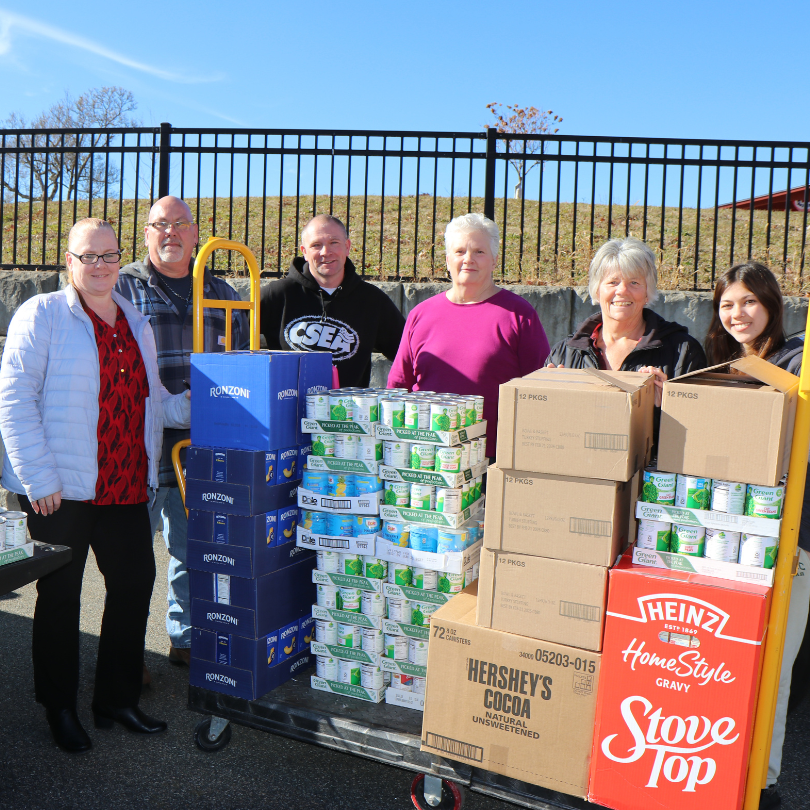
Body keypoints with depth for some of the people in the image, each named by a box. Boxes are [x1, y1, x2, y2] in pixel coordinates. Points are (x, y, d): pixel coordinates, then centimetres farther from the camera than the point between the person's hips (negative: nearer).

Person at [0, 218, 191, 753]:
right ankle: (61, 709, 26)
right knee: (60, 595, 7)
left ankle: (118, 700, 29)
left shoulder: (137, 323, 15)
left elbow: (153, 401, 20)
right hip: (61, 489, -6)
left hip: (127, 486, 6)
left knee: (135, 583, 11)